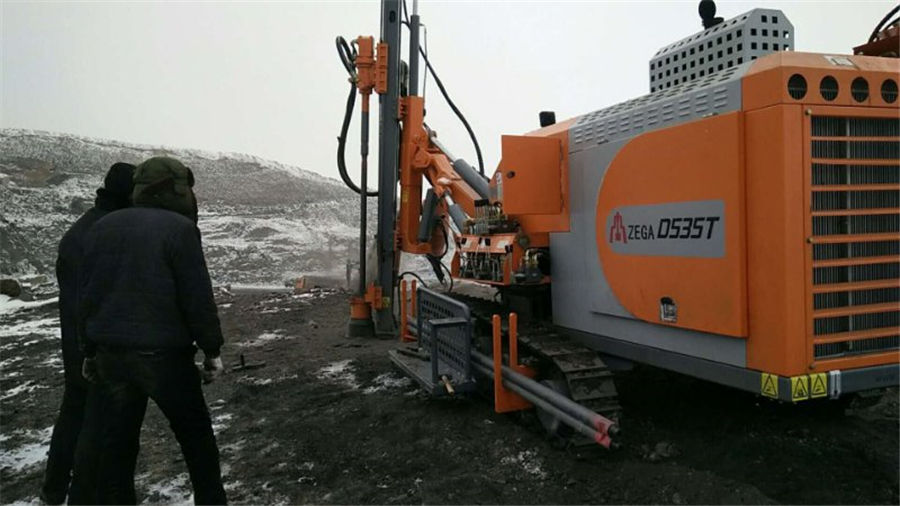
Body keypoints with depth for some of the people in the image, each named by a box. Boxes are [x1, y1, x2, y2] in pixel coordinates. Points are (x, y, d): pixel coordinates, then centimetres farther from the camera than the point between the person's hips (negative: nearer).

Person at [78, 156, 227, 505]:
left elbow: (87, 294, 12)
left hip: (111, 353, 6)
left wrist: (90, 350, 19)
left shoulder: (103, 227, 9)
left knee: (117, 437, 17)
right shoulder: (178, 228, -11)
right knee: (196, 436, 7)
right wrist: (211, 350, -4)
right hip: (164, 354, -6)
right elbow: (198, 298, -14)